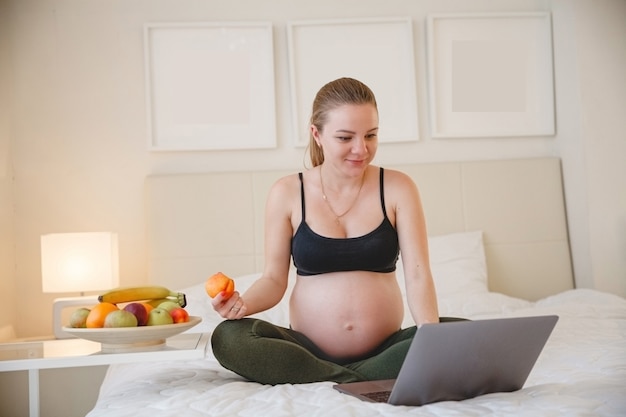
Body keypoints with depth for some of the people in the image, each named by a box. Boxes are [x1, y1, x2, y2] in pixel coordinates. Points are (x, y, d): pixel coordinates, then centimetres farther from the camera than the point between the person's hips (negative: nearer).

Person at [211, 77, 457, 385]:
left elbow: (417, 274, -9)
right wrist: (243, 304, -20)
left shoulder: (397, 188, -1)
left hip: (384, 349, 0)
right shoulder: (287, 193, 0)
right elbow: (274, 278, 2)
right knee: (228, 337, -26)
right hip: (308, 348, 0)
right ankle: (367, 383, -20)